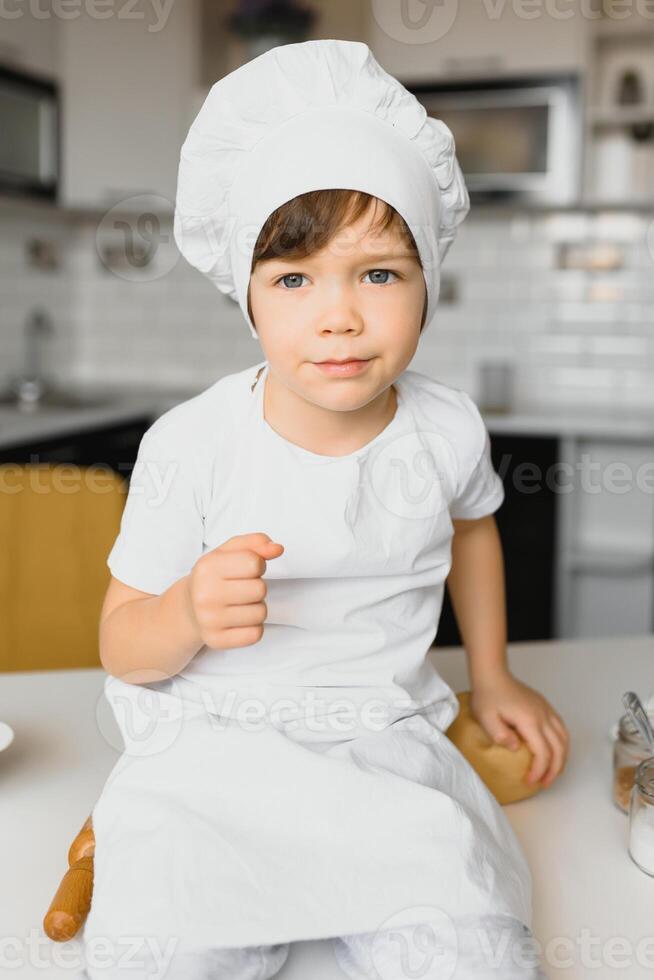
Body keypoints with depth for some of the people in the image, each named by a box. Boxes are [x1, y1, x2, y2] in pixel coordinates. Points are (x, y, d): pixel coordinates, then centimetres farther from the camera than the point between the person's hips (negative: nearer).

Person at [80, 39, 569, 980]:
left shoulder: (447, 428, -4)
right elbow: (122, 647, -5)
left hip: (386, 737, 2)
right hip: (215, 742, -2)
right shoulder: (190, 445, -13)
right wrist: (191, 615, -27)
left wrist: (491, 677, 24)